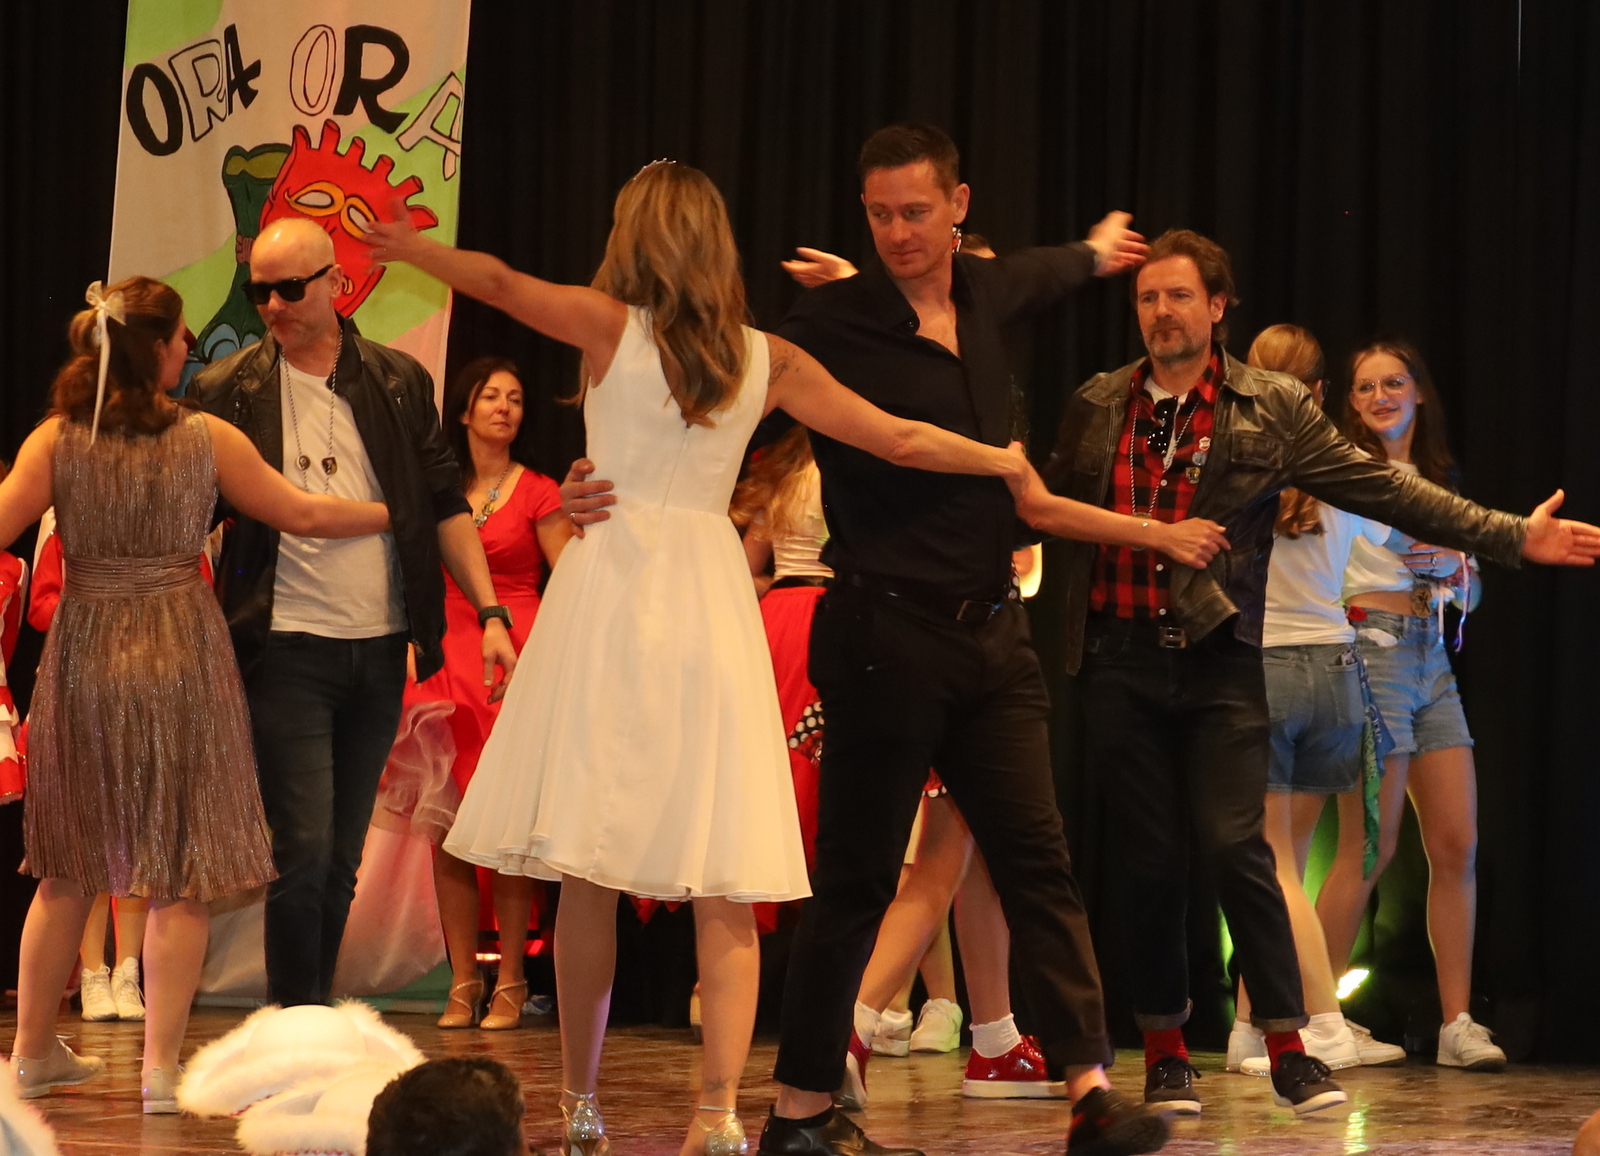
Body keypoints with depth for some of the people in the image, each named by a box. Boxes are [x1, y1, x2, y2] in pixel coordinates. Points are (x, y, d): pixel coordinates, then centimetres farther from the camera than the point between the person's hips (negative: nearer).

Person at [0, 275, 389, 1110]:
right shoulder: (206, 439, -5)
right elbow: (302, 516, 1)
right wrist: (396, 512, 13)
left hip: (82, 656, 3)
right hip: (180, 657, -3)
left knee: (67, 869, 16)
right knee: (182, 873, 3)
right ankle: (161, 1066, -2)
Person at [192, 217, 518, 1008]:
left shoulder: (399, 383, 8)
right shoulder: (229, 391, 1)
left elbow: (445, 504, 11)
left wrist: (490, 613, 2)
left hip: (380, 648, 3)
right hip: (287, 645, -3)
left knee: (341, 862, 8)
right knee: (303, 852, -10)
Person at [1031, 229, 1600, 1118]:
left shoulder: (1272, 410, 3)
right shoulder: (1096, 408, 9)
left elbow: (1383, 490, 0)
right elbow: (1052, 504, 22)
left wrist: (1513, 537, -5)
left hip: (1218, 660, -2)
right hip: (1121, 661, 2)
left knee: (1235, 847, -10)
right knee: (1152, 860, 3)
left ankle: (1289, 1048, -1)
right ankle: (1166, 1051, 13)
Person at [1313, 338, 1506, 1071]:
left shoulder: (1439, 481, 18)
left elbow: (1468, 591, 20)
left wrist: (1453, 567, -1)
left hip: (1434, 661, 6)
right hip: (1372, 649, -6)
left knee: (1458, 845, 1)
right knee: (1370, 849, -7)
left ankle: (1457, 1023, 6)